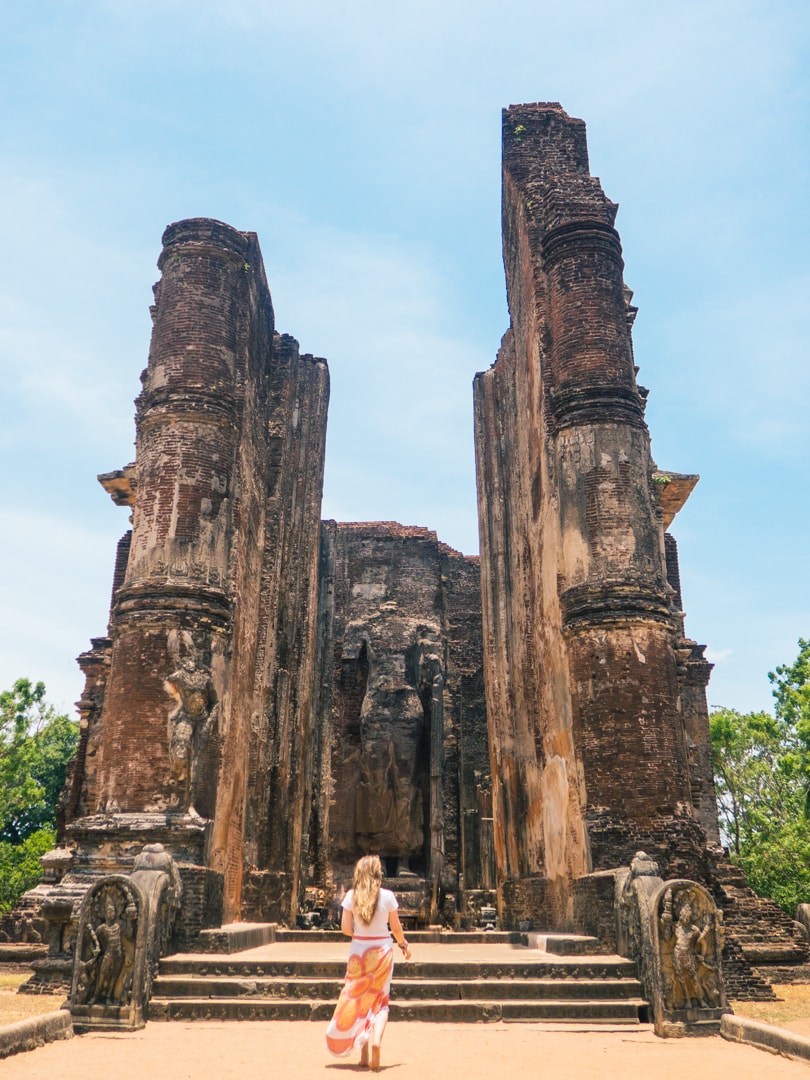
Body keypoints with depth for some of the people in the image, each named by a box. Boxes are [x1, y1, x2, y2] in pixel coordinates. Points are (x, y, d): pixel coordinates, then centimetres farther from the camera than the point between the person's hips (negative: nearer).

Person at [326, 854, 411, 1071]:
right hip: (382, 949, -1)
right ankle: (377, 1038, -15)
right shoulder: (387, 896, -8)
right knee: (380, 1000, 10)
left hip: (358, 950, 1)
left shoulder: (351, 896, -6)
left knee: (358, 1000, 14)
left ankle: (364, 1054, 16)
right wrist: (404, 945, 16)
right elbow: (395, 928, -1)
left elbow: (345, 928, -5)